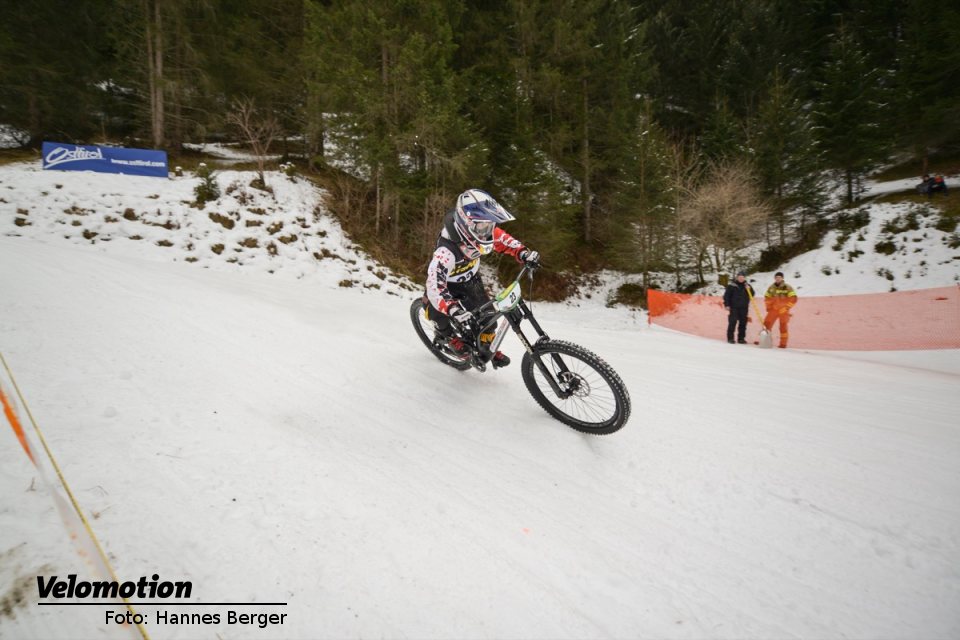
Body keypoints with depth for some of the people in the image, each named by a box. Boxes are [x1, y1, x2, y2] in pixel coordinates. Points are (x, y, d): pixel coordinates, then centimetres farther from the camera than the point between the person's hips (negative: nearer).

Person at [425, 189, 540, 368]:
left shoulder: (478, 231, -25)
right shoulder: (446, 251, -44)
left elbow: (503, 239, -7)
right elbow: (434, 288, -50)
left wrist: (524, 253, -24)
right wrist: (454, 310, -65)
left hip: (471, 280, 4)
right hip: (449, 285, -4)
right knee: (439, 314, -19)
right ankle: (451, 337, 16)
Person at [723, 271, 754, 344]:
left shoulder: (747, 286, 11)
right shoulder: (732, 285, -1)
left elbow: (752, 295, 7)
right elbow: (726, 295, -2)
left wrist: (749, 289, -11)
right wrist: (726, 305, -9)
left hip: (744, 308, 4)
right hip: (734, 307, -4)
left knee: (743, 323, 5)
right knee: (732, 322, -7)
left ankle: (741, 338, 13)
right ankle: (730, 338, -2)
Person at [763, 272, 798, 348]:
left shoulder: (787, 287, -6)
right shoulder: (771, 287, 7)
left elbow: (793, 299, -10)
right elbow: (767, 297, 18)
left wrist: (786, 307, -14)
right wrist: (768, 306, 9)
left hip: (783, 311, -4)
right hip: (773, 310, 4)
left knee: (783, 327, -3)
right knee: (766, 324, 0)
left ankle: (783, 343, 4)